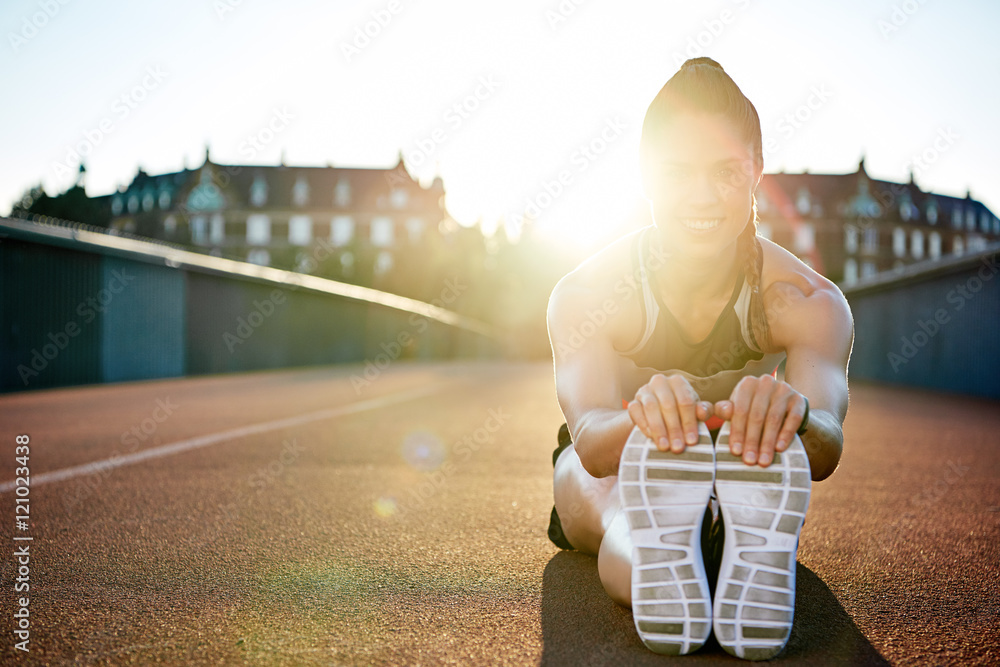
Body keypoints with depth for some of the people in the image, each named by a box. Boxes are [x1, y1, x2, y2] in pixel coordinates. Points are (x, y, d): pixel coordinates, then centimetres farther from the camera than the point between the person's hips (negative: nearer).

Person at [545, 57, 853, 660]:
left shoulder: (810, 301, -21)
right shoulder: (585, 294, -24)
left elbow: (826, 450, -39)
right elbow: (590, 439, -40)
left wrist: (791, 414, -64)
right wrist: (644, 418, -66)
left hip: (745, 472, 2)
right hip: (608, 471, -1)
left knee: (769, 452, -35)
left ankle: (755, 548, -64)